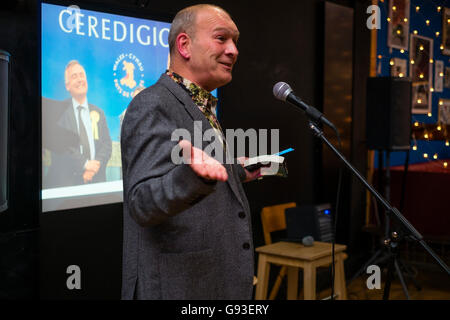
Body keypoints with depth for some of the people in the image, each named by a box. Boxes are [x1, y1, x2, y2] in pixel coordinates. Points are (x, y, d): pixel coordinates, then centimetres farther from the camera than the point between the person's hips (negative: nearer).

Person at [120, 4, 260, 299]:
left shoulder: (202, 108, 13)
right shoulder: (152, 106, -16)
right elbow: (142, 205, -27)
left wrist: (238, 172, 18)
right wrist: (193, 175, -42)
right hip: (178, 285, -9)